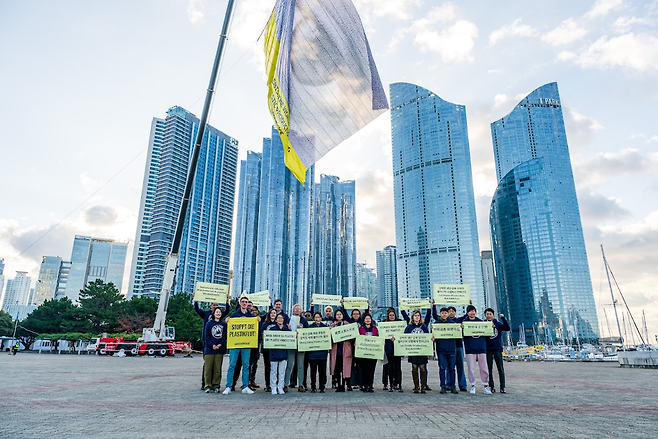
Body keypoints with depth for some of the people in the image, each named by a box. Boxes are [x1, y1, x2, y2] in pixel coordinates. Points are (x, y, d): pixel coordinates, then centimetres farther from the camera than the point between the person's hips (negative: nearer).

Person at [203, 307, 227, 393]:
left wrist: (220, 344, -9)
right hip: (209, 349, -1)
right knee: (208, 368, -1)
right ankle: (208, 386, 6)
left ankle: (216, 386, 10)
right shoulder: (209, 323, 5)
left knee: (217, 369, 3)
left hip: (220, 349, 1)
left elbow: (225, 336, 6)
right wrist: (212, 345, -12)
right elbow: (206, 336, 0)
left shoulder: (224, 324, 10)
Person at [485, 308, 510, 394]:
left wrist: (503, 318, -17)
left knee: (500, 368, 2)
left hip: (498, 349, 0)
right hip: (488, 350, 0)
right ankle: (491, 387, 12)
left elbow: (507, 328, -8)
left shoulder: (498, 324, 5)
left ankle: (502, 387, 9)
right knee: (489, 369, 4)